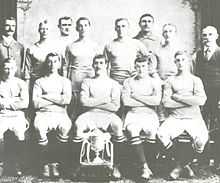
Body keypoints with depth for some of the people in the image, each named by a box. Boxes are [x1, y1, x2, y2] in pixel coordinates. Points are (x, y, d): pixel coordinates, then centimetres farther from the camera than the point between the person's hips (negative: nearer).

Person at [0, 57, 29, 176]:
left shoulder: (20, 83, 9)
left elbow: (25, 104, -3)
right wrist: (15, 100, -5)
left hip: (17, 116, 0)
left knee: (20, 135, -21)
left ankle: (19, 166, -6)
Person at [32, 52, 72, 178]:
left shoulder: (65, 81, 18)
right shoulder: (39, 82, 17)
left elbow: (67, 99, -3)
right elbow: (36, 103, 0)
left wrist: (47, 96, -1)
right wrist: (57, 99, 0)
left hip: (60, 113, 0)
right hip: (43, 113, 0)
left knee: (66, 126, -35)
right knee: (39, 126, -35)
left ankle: (55, 163, -20)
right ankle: (45, 164, -19)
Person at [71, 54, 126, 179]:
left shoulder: (113, 84, 12)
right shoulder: (87, 82, 15)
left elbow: (115, 106, -1)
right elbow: (84, 101, -1)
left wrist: (94, 103, -3)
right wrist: (104, 100, -5)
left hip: (108, 115, 0)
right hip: (90, 114, 1)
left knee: (118, 126, -33)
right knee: (79, 125, -32)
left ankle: (116, 167, -25)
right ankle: (76, 165, -21)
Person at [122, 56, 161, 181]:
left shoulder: (155, 82, 14)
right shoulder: (128, 82, 15)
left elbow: (157, 101, -4)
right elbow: (126, 101, -1)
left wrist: (136, 96, -2)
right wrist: (148, 101, -2)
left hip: (150, 115, 0)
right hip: (133, 114, 0)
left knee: (152, 131, -33)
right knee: (132, 131, -33)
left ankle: (150, 164, -16)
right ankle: (144, 167, -29)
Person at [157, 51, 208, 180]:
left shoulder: (195, 80, 10)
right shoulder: (171, 81, 12)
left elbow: (201, 100, -8)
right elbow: (166, 102, -2)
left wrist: (177, 97, -6)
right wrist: (190, 101, -6)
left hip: (194, 118, -1)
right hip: (175, 117, 1)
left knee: (202, 139, -30)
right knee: (162, 134, -28)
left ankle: (181, 165, -4)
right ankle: (184, 164, -5)